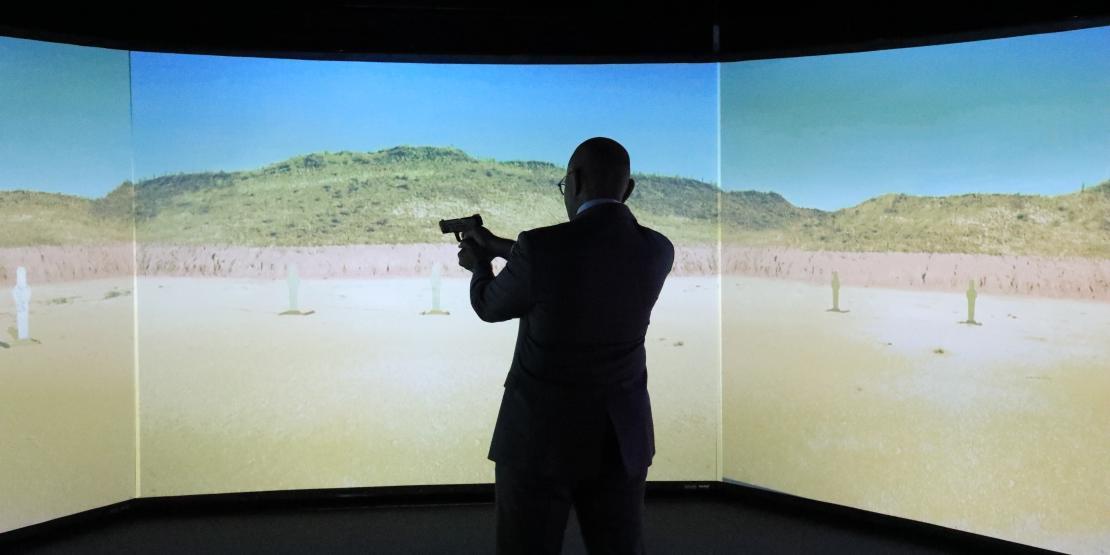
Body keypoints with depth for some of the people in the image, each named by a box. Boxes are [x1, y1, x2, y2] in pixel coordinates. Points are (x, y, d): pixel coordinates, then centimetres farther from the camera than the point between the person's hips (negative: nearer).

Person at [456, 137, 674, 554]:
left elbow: (490, 306, 0)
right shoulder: (658, 251, -4)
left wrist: (479, 265, 23)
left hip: (540, 435, -4)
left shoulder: (542, 248, -19)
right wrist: (500, 246, 21)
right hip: (621, 438, 5)